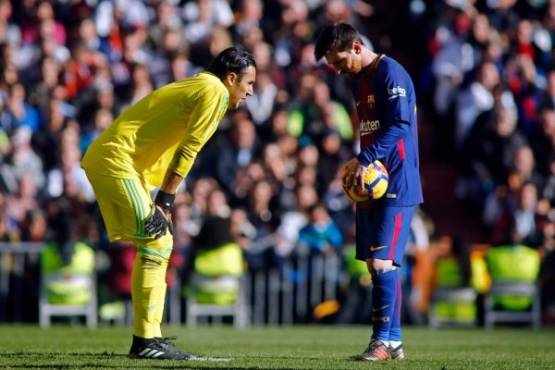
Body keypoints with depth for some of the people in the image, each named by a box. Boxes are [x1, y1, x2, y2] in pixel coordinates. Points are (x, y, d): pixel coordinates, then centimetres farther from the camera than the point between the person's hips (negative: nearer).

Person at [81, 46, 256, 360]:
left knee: (158, 245, 12)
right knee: (156, 243, -12)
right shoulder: (215, 91, -7)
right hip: (116, 160, -10)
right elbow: (188, 151, -14)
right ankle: (146, 341, -13)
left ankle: (149, 338, 12)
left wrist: (159, 201, 9)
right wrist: (165, 201, -17)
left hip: (104, 160, 10)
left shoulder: (195, 87, 22)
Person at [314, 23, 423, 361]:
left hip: (396, 185, -9)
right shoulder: (359, 82, 18)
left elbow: (400, 125, -21)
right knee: (376, 263, 7)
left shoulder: (390, 74, -11)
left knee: (382, 260, -14)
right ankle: (393, 340, 11)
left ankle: (383, 340, -13)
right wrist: (357, 171, 10)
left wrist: (364, 160, -26)